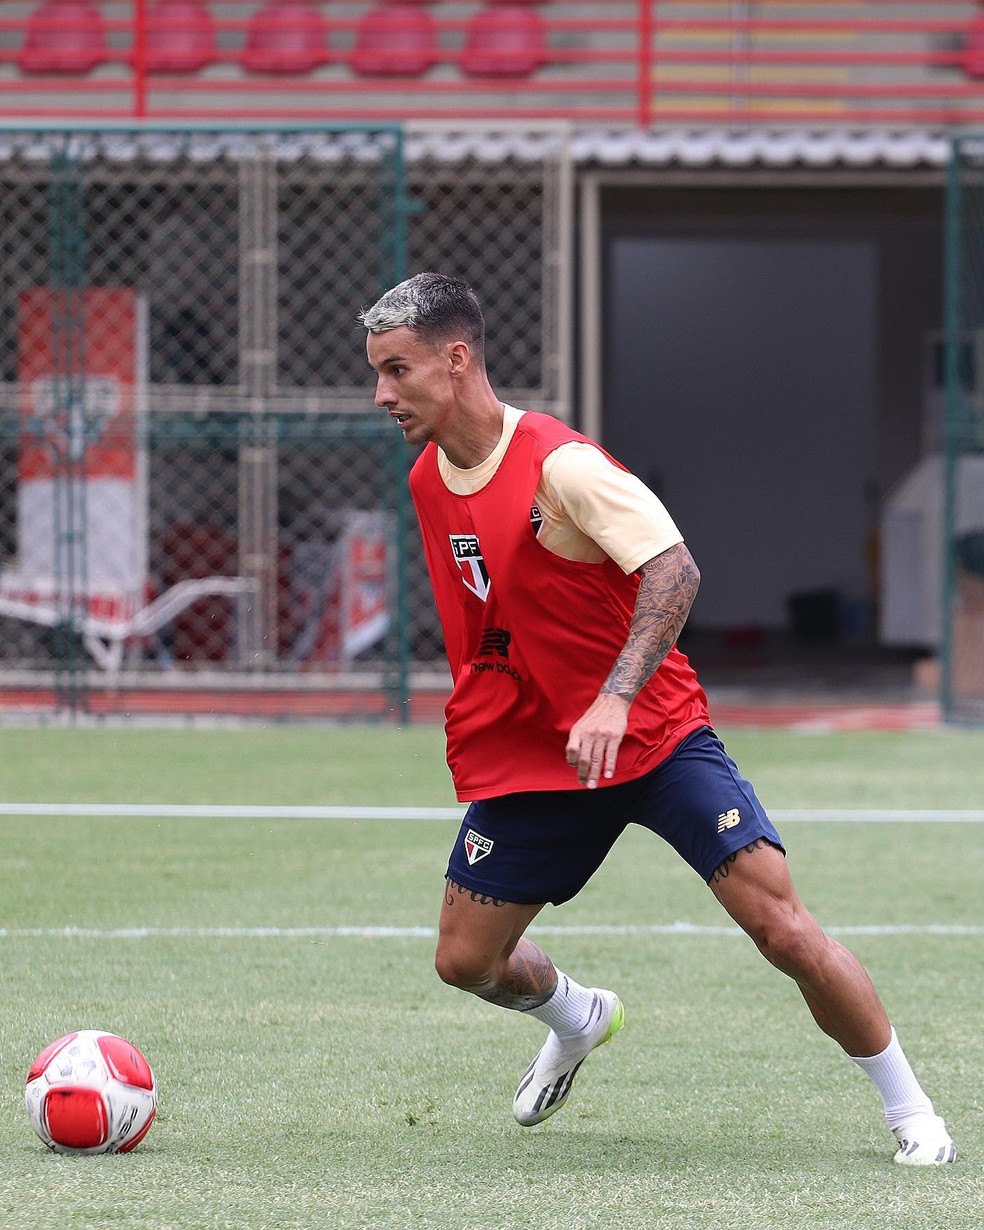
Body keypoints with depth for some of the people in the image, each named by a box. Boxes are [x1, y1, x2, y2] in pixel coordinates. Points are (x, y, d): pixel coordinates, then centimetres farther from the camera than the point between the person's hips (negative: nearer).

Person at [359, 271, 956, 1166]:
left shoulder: (559, 463, -21)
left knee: (781, 927, -15)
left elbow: (675, 571, -28)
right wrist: (474, 730, 20)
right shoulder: (428, 481, 3)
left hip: (653, 734, -7)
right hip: (526, 755, 7)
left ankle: (910, 1111, 0)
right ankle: (576, 1020, 39)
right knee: (466, 958, 4)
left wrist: (616, 697, -38)